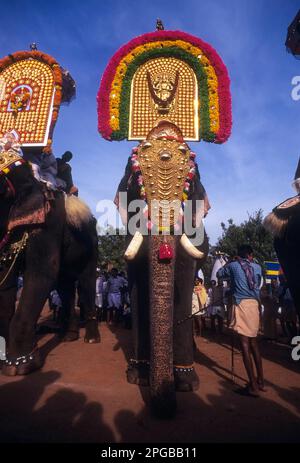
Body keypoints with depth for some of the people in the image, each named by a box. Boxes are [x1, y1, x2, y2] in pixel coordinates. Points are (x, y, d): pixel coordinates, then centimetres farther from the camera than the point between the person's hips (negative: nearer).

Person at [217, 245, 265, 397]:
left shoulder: (233, 266, 1)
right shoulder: (257, 267, 11)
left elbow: (219, 274, 19)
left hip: (242, 304, -5)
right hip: (254, 304, 5)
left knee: (245, 345, -3)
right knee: (253, 343, 18)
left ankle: (253, 386, -1)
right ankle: (260, 381, 26)